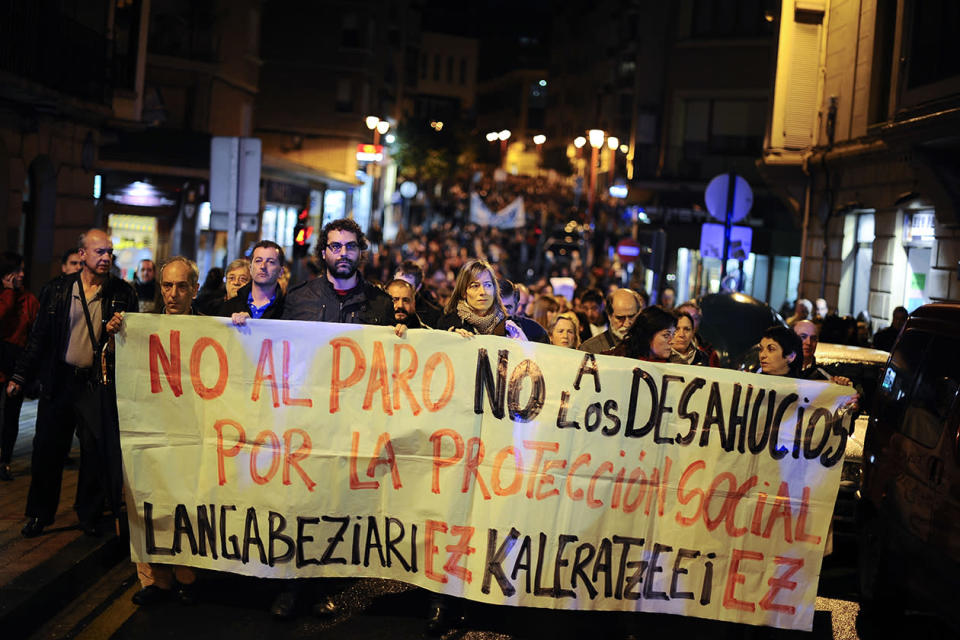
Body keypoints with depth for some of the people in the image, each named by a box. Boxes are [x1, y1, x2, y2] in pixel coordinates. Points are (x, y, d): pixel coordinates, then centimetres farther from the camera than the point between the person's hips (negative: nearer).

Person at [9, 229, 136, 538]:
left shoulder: (122, 293, 2)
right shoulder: (58, 289, 4)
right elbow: (39, 336, 8)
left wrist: (119, 331, -12)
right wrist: (20, 376, 6)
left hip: (98, 382, -1)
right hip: (60, 379, 1)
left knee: (97, 449, 0)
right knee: (47, 448, 7)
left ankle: (89, 515, 17)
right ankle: (39, 514, 22)